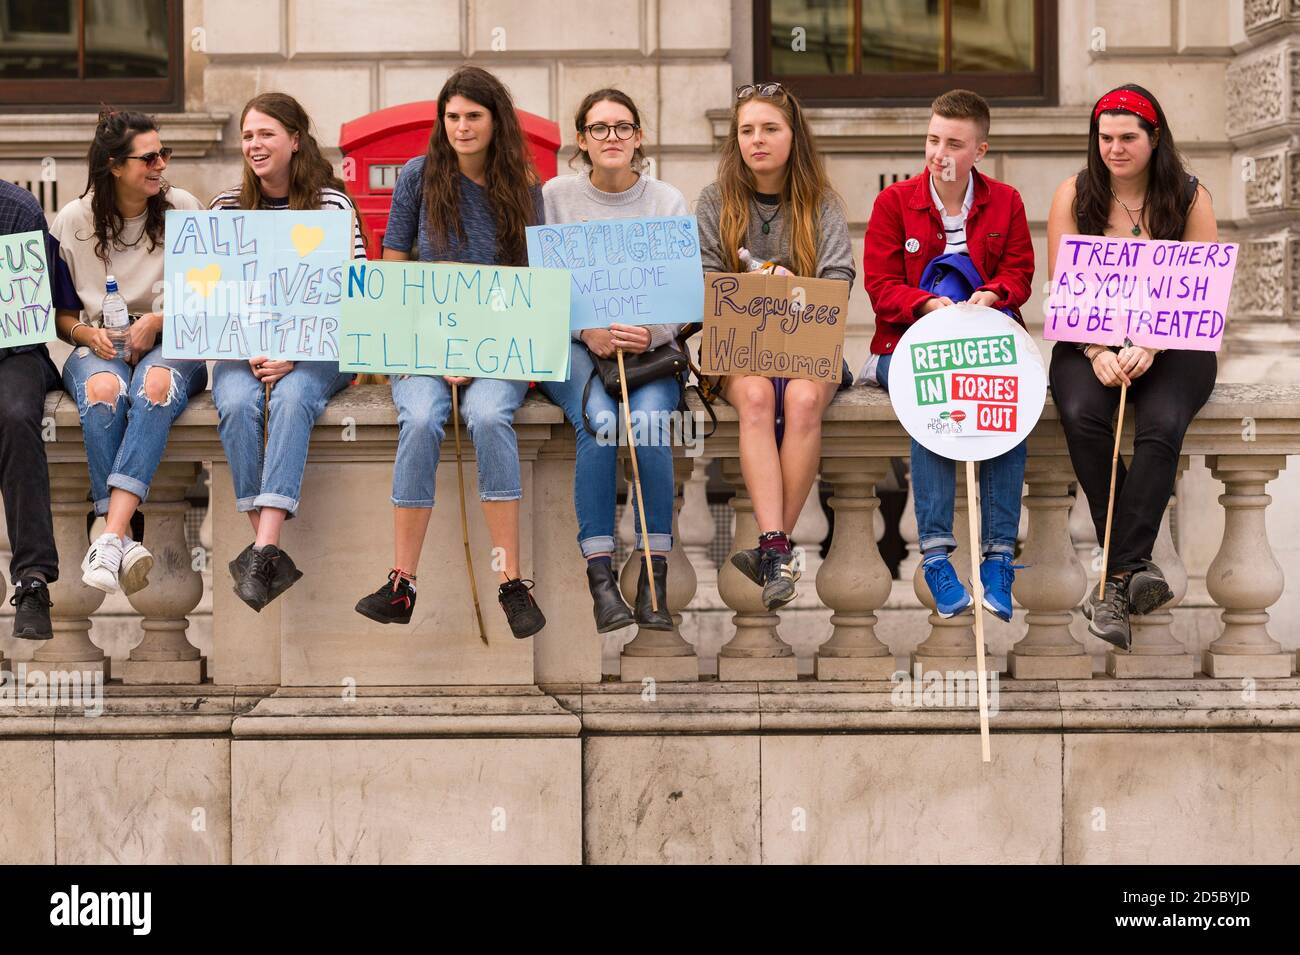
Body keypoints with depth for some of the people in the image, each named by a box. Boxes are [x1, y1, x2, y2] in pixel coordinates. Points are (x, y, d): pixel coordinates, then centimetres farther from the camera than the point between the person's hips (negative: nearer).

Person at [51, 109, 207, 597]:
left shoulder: (183, 209, 5)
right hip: (97, 347, 1)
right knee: (103, 389, -38)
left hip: (171, 343, 0)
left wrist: (158, 321, -10)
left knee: (155, 385, -38)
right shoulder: (72, 220, 5)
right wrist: (85, 332, -10)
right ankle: (124, 542, -44)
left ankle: (110, 539, -50)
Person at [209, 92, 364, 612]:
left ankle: (263, 549, -41)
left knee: (291, 399, -34)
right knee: (237, 403, -30)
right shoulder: (228, 206, 10)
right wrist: (248, 350, -11)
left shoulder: (331, 203, 1)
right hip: (245, 346, 2)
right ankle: (269, 553, -28)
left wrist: (296, 353, -17)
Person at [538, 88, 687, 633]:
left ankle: (655, 583, -28)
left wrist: (653, 333, -17)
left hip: (651, 344, 1)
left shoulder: (668, 202, 10)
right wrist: (587, 331, -16)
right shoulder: (555, 197, 7)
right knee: (598, 420, -32)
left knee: (650, 420, -31)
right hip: (570, 344, -1)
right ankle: (600, 578, -30)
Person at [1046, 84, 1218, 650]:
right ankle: (1136, 567, -26)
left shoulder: (1189, 199, 3)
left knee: (1161, 425, -32)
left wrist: (1149, 347, -20)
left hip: (1172, 344, -1)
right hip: (1090, 341, 1)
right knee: (1082, 417, -32)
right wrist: (1098, 353, -17)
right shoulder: (1075, 196, 5)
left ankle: (1115, 580, -33)